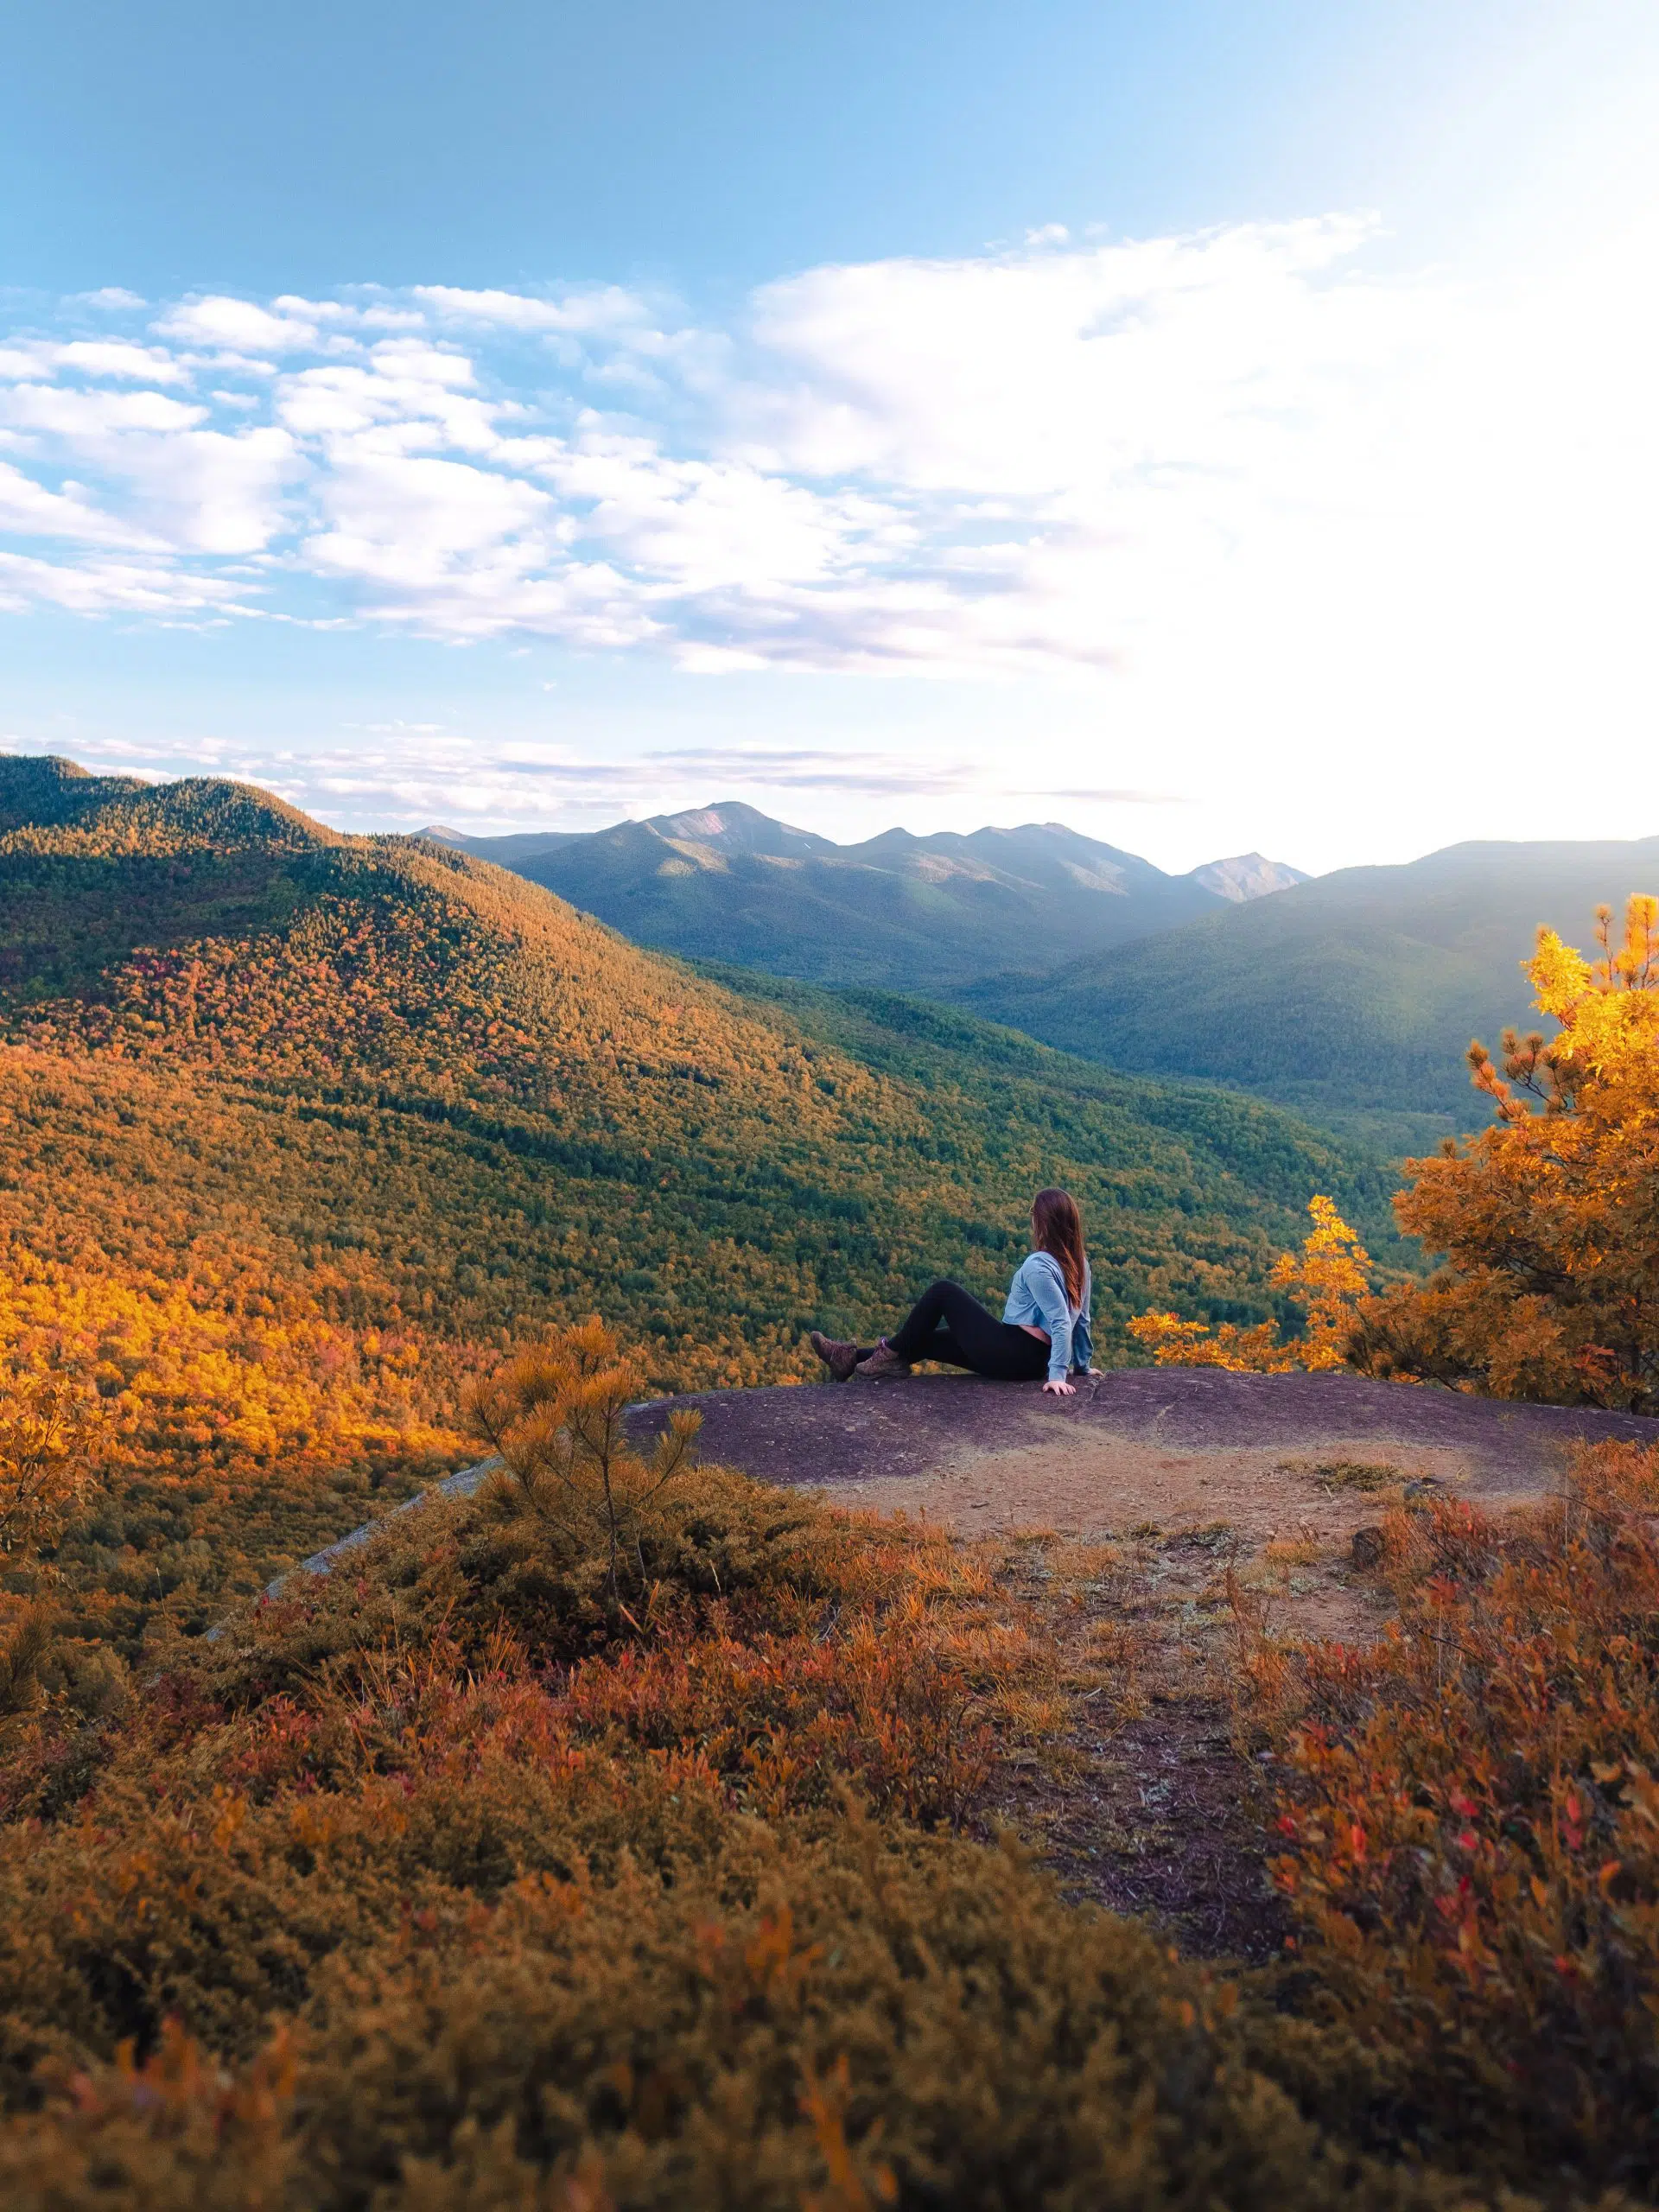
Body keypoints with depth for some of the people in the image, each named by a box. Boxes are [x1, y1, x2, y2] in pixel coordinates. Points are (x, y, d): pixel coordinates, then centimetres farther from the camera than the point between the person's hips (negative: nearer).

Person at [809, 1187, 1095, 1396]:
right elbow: (1081, 1320, 11)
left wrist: (1058, 1374, -27)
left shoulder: (1038, 1266, -20)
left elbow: (1061, 1322, -26)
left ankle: (892, 1355, 13)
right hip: (1034, 1362, 9)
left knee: (942, 1292, 3)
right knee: (925, 1337, 16)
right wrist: (1081, 1366, 21)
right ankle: (853, 1358, 19)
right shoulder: (1079, 1262, 6)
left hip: (1008, 1354, -9)